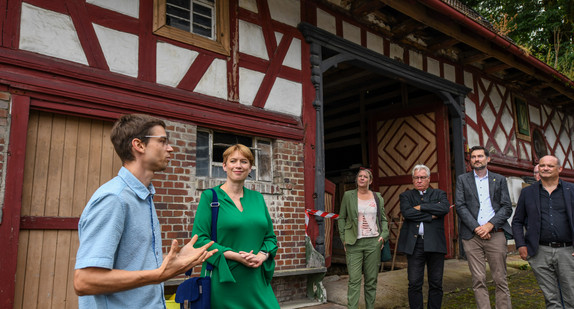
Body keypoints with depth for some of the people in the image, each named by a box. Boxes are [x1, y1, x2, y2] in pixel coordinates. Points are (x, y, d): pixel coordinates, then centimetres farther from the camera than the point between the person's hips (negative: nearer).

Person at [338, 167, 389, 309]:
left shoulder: (377, 197, 11)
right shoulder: (348, 195, 4)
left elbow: (383, 219, 16)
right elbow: (341, 218, 7)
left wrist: (384, 235, 1)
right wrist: (344, 238, -1)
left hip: (373, 243, 2)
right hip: (354, 243, -2)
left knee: (371, 280, 7)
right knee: (354, 280, -7)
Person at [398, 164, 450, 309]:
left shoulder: (439, 194, 13)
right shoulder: (406, 196, 12)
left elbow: (445, 207, -9)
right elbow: (406, 212, -8)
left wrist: (421, 207, -7)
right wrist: (431, 216, -9)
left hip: (435, 243, 1)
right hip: (414, 244, -1)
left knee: (436, 283, 7)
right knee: (414, 284, 1)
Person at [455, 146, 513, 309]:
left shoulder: (499, 180, 13)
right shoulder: (462, 179, 12)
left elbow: (507, 207, 5)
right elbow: (460, 206, 2)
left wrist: (489, 225, -10)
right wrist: (476, 228, -9)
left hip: (495, 234, 0)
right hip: (472, 235, 0)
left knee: (500, 280, 1)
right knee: (478, 280, 0)